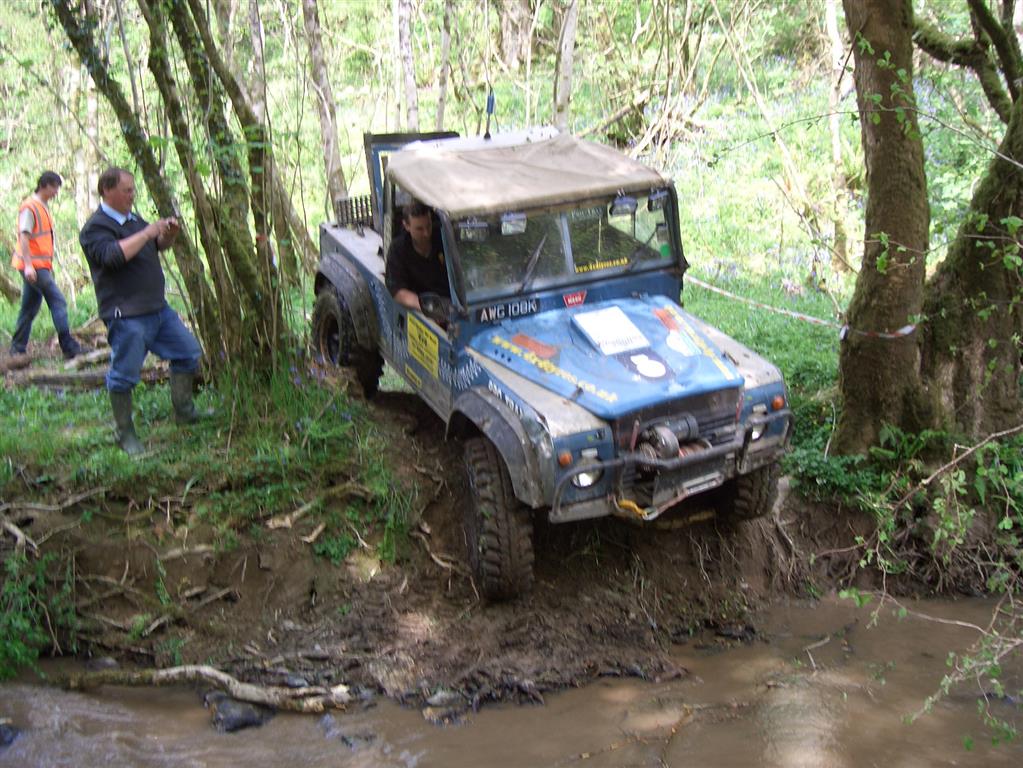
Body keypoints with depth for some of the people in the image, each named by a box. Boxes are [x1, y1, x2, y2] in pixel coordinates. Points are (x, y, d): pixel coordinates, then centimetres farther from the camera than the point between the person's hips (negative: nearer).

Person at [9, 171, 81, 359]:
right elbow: (24, 236, -18)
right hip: (34, 265, -9)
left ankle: (18, 348, 19)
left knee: (30, 308, 13)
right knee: (58, 301, -12)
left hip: (40, 264, 9)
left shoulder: (43, 206, 16)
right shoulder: (30, 207, -12)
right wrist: (28, 265, -25)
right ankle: (68, 347, -13)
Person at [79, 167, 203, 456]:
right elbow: (112, 255, -29)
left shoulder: (132, 219, 16)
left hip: (158, 308, 9)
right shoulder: (96, 227, -12)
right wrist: (147, 233, -25)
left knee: (189, 353, 12)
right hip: (126, 315, -9)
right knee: (124, 375, -2)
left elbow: (159, 245, 27)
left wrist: (169, 233, 4)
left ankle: (183, 411, 24)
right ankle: (125, 433, 10)